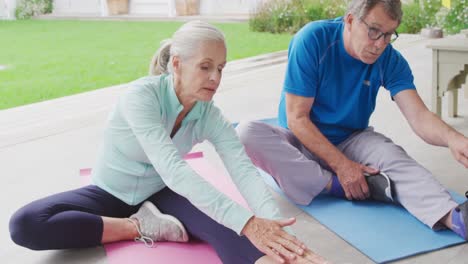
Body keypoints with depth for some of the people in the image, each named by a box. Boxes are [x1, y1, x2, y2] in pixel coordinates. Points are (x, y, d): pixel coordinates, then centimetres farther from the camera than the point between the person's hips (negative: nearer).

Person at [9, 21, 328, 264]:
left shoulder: (211, 115, -13)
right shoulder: (141, 95, -29)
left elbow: (245, 170, -26)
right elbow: (172, 169, -41)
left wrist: (277, 226, -46)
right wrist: (247, 223, -50)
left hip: (159, 194, 2)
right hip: (111, 193, -2)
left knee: (226, 219, -30)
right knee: (25, 224, -29)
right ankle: (144, 226, -24)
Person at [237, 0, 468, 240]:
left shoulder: (390, 60, -9)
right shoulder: (312, 40, -19)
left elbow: (419, 117, -21)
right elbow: (297, 118, -19)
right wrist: (340, 164, -27)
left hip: (350, 140, 2)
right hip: (302, 140, -1)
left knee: (392, 155, -31)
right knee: (246, 133, -31)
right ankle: (334, 185, -34)